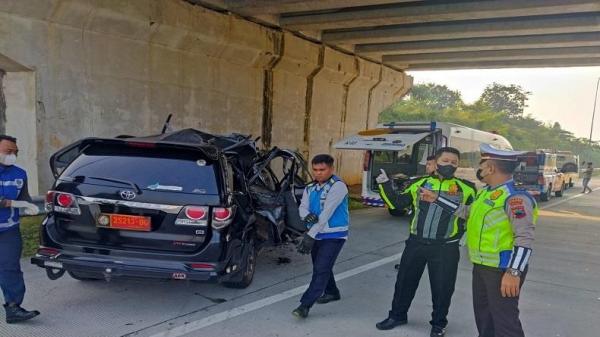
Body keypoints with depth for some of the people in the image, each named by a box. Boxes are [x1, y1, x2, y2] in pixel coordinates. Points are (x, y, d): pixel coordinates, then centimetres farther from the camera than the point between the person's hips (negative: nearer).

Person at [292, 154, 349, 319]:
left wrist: (310, 236, -25)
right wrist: (306, 216, -29)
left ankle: (305, 305, -8)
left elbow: (326, 213, -22)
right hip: (317, 235, 8)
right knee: (320, 268, 19)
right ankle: (332, 292, 41)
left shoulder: (338, 186, -16)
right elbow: (303, 207, -3)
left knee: (321, 269, -11)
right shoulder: (310, 188, 8)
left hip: (334, 235, -7)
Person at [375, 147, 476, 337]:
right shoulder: (421, 183, 5)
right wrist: (385, 185, -2)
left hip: (446, 247, -2)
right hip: (416, 242, 2)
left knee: (442, 287, 7)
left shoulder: (465, 188, 0)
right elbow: (398, 202, 8)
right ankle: (398, 315, 32)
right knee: (405, 280, 12)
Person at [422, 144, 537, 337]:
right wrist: (437, 199, 27)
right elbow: (468, 212, 25)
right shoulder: (487, 191, 9)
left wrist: (514, 273, -29)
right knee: (483, 314, 22)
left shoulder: (515, 197, -20)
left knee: (505, 321, -3)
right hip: (481, 266, 10)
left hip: (502, 270, -9)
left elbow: (524, 239, -24)